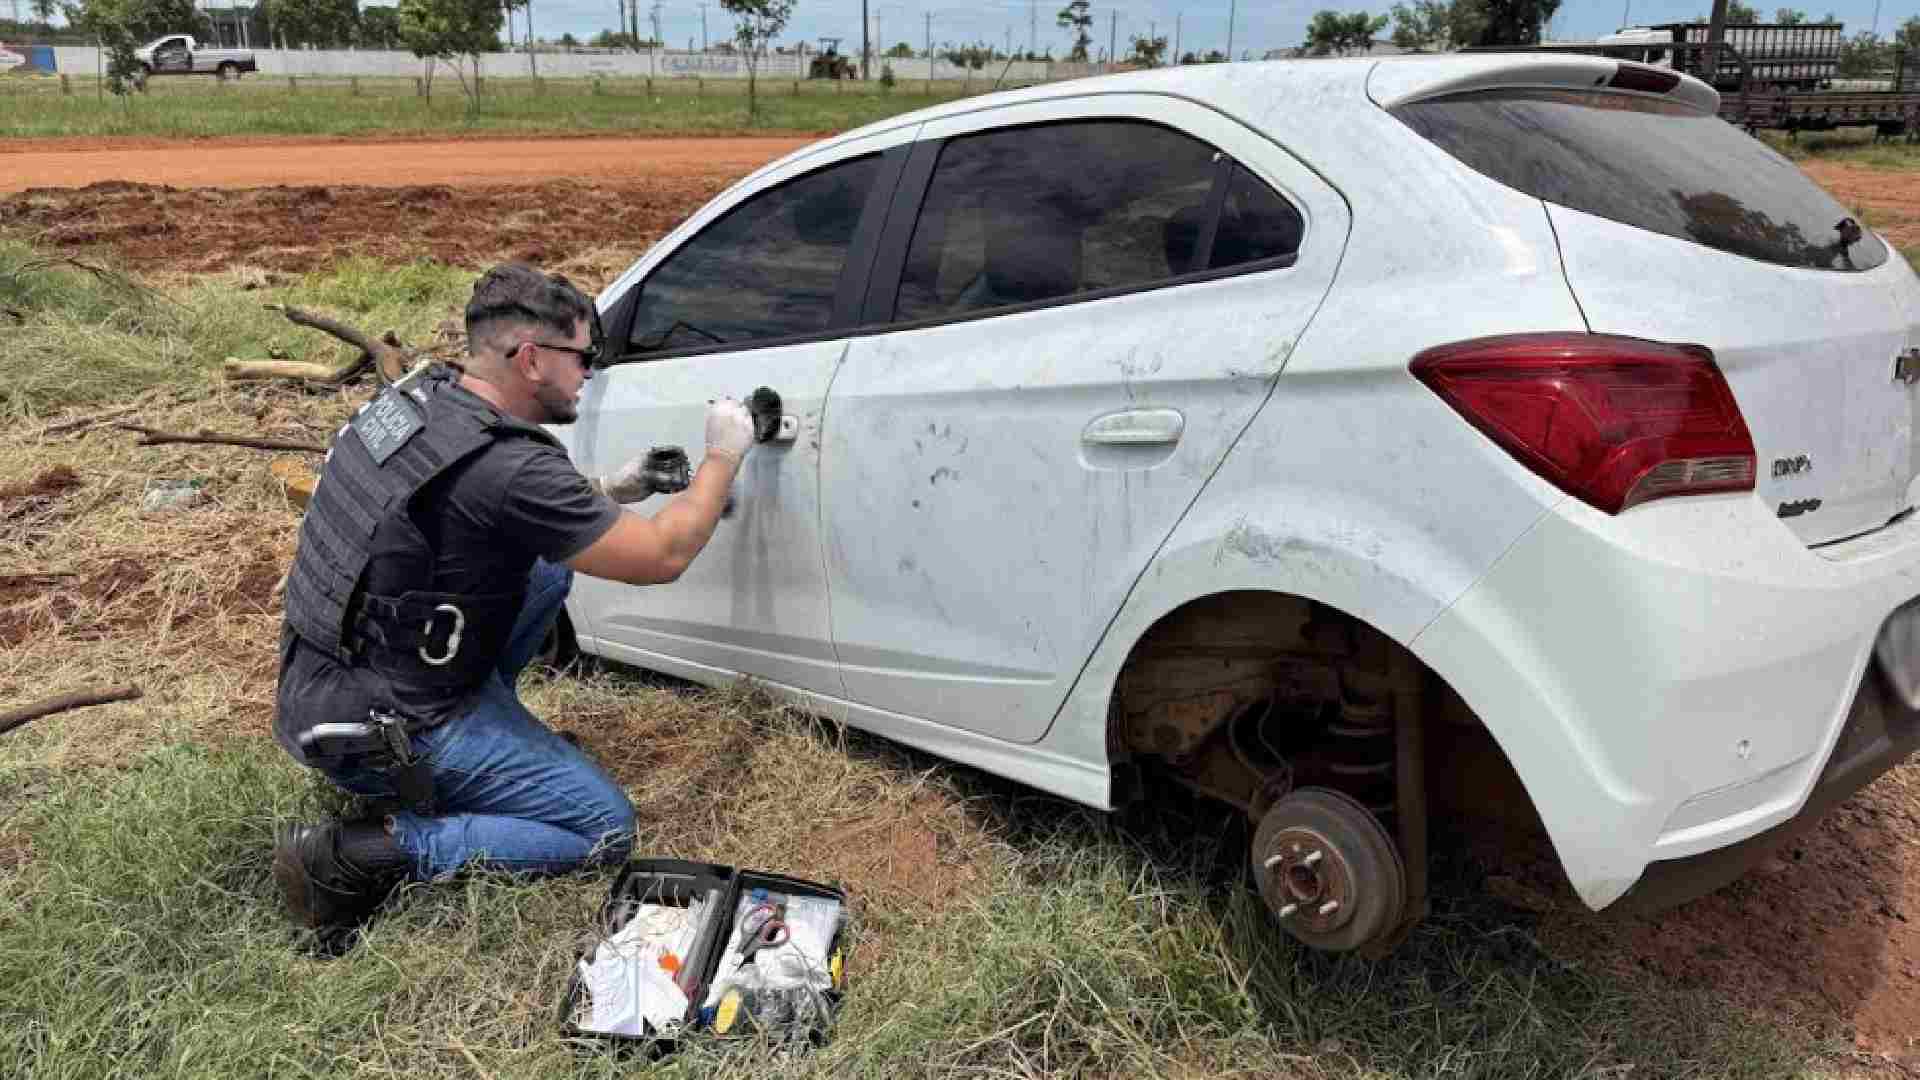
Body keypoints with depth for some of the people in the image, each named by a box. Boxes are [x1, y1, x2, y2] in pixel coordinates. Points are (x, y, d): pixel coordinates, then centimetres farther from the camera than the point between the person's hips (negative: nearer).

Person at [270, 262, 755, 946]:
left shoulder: (413, 396, 1)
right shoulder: (510, 468, -27)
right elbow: (663, 557, -17)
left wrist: (602, 494, 12)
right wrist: (724, 455, -2)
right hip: (373, 733, -9)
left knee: (549, 562, 16)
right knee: (606, 831, -4)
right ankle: (356, 855, -9)